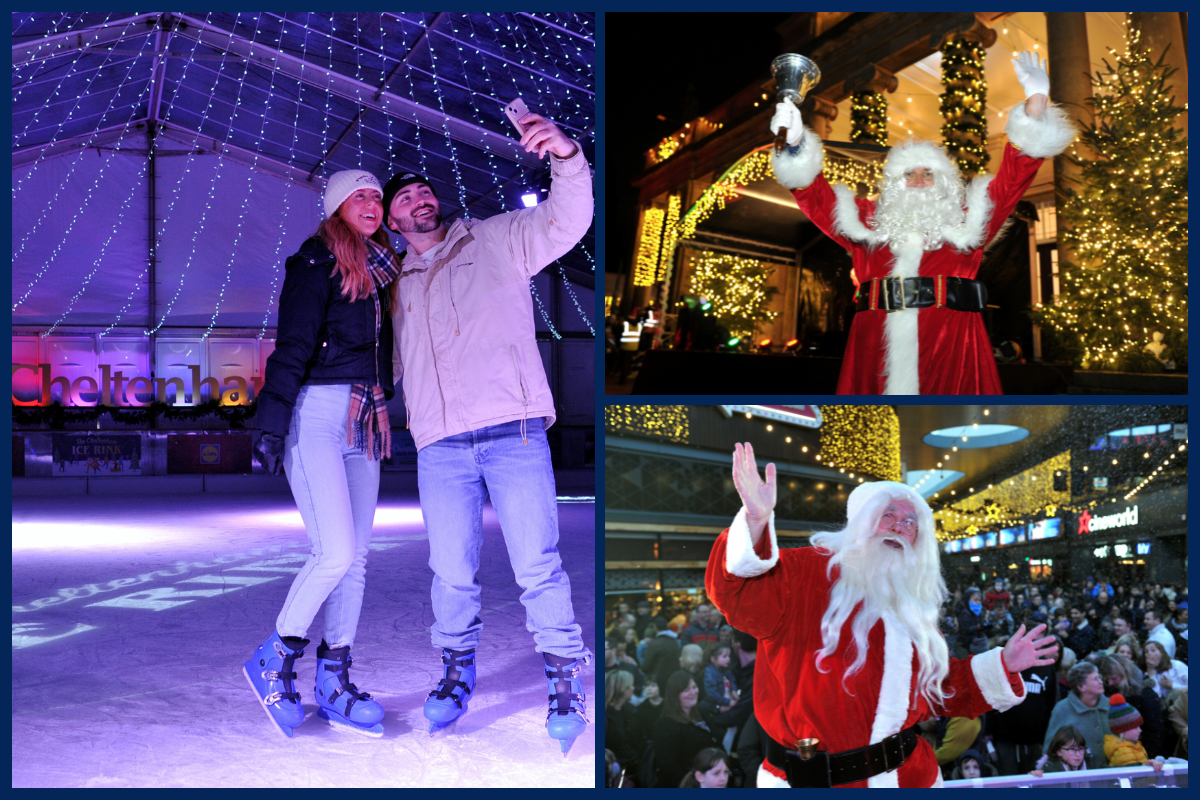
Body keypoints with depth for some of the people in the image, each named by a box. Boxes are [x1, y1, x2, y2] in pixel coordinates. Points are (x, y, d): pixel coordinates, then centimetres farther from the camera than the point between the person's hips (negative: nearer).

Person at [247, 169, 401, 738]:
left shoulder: (380, 272, 19)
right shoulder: (316, 262, -3)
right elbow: (291, 347, -11)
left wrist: (382, 410, 18)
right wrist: (272, 425, -17)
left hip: (365, 423, 7)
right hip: (316, 413, -7)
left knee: (355, 557, 4)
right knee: (336, 552, -14)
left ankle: (334, 684, 12)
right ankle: (274, 660, 6)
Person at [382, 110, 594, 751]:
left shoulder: (496, 240, 11)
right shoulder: (400, 288, 22)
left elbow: (565, 220, -4)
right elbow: (395, 363, 32)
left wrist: (566, 158, -21)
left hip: (513, 433, -3)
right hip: (440, 447, 4)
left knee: (537, 566, -6)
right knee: (451, 572, 4)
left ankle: (565, 682, 8)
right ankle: (456, 673, 23)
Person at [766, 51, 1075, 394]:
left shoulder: (966, 222, 19)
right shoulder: (867, 222, 21)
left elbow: (1012, 176, 13)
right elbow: (817, 197, 14)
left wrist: (1035, 104, 4)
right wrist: (796, 145, -2)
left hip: (950, 351, 0)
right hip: (875, 349, 1)